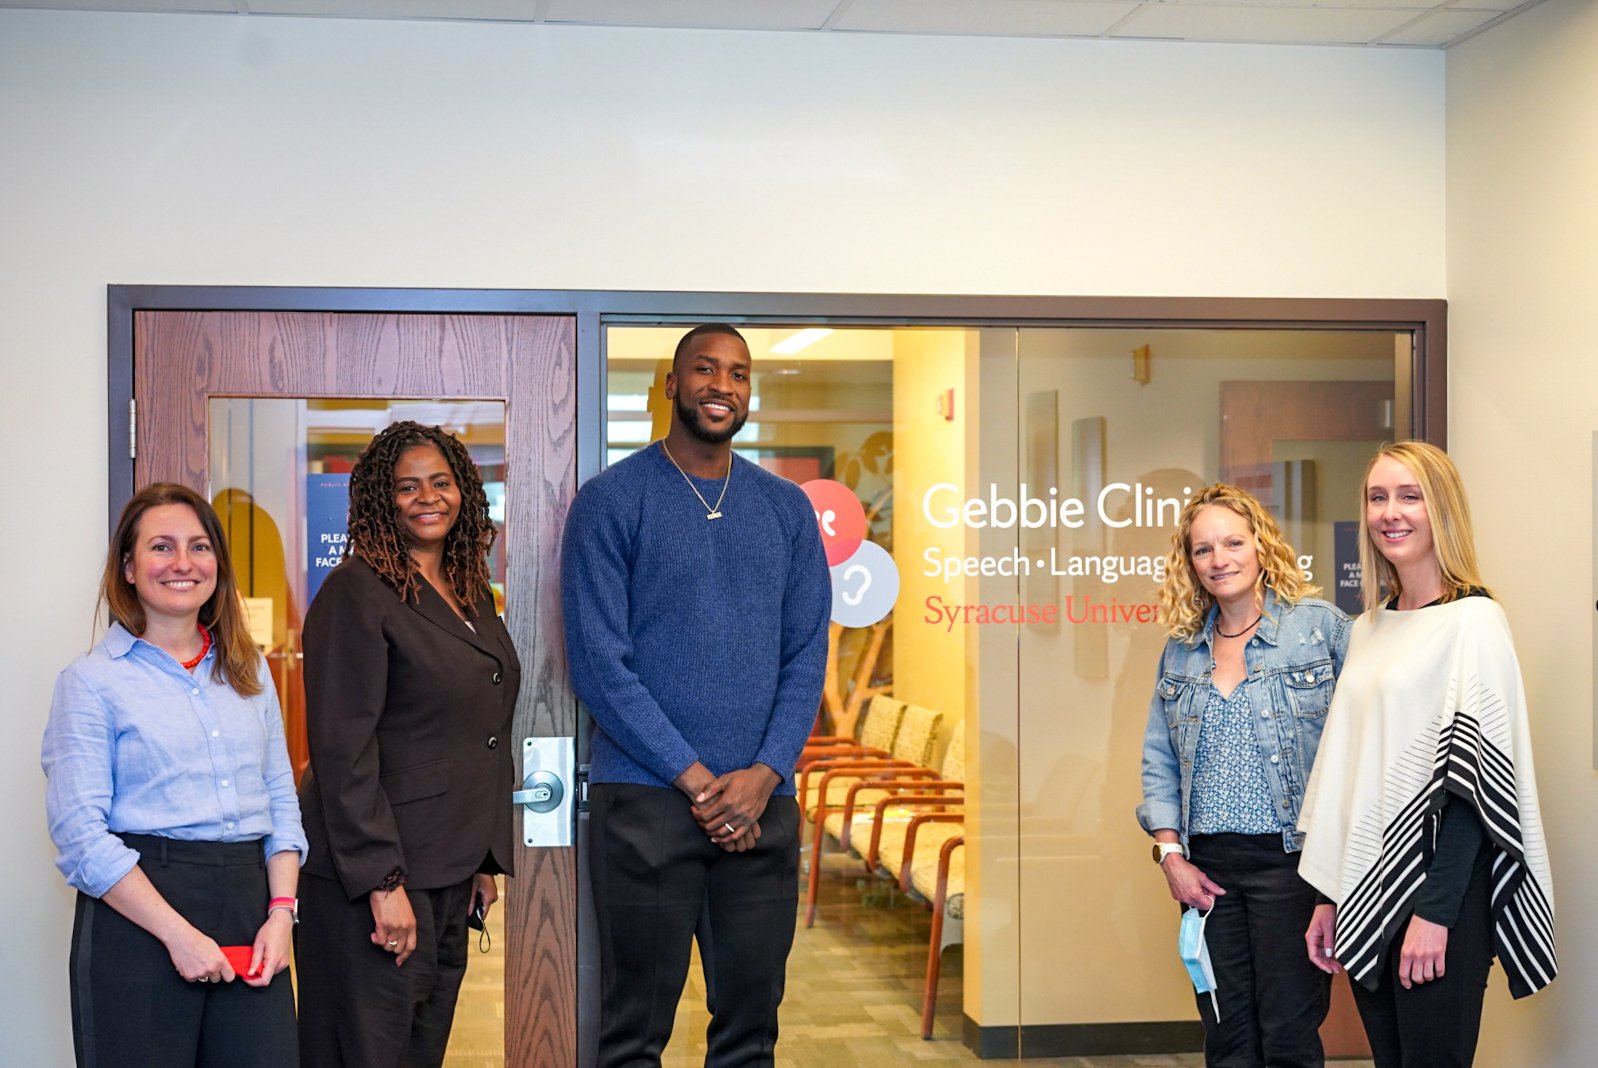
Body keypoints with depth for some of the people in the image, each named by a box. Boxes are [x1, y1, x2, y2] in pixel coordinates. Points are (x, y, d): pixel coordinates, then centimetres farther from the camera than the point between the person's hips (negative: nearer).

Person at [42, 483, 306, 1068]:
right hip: (138, 914, -4)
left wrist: (281, 911, 0)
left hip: (248, 903, 4)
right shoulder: (92, 680, -2)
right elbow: (81, 837, -9)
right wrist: (178, 933, -14)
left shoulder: (248, 669, 15)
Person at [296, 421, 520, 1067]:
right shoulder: (357, 591, -11)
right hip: (372, 876, -8)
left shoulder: (472, 595, 14)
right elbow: (342, 748, -17)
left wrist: (487, 858, 15)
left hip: (451, 873, 8)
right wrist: (383, 883, -20)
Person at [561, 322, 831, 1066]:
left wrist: (763, 776, -7)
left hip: (763, 804, 4)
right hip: (645, 801, -4)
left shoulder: (786, 509, 12)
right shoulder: (611, 501, -1)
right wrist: (696, 780, -12)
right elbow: (598, 663, -7)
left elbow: (807, 655, 8)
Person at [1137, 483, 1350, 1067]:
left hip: (1290, 859, -4)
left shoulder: (1322, 627, -2)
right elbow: (1159, 761, 15)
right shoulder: (1181, 650, 12)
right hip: (1207, 868, 4)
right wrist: (1169, 854, 3)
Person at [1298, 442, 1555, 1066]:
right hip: (1367, 889, 7)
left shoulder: (1473, 620, -8)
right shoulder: (1368, 629, 13)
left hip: (1441, 883, -6)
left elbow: (1476, 779, -13)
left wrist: (1435, 912, -17)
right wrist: (1331, 897, 11)